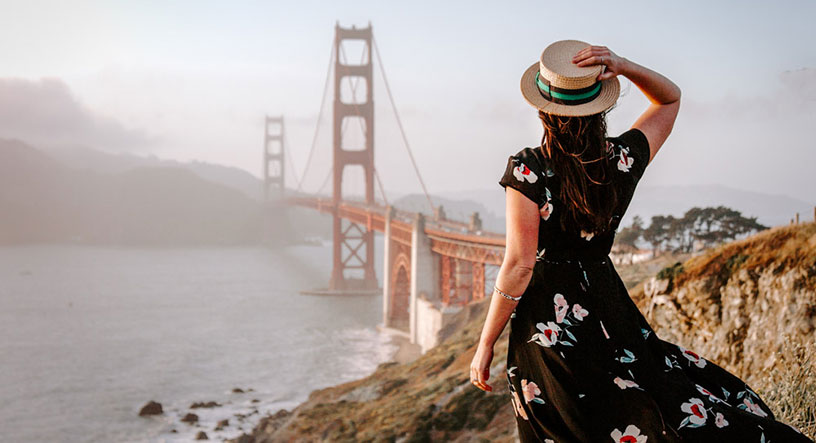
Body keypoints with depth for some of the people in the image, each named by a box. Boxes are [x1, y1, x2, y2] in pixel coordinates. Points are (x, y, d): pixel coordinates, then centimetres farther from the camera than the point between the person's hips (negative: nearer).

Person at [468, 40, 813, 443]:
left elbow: (519, 265, -18)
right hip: (609, 312, 3)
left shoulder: (527, 169, -17)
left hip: (546, 322, -3)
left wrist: (485, 344, -10)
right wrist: (624, 67, -5)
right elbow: (670, 97, 14)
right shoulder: (623, 159, -5)